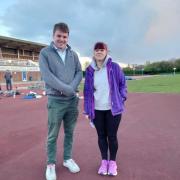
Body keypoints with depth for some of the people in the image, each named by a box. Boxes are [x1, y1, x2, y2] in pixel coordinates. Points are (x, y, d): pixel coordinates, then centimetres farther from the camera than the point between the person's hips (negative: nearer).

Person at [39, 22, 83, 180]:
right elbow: (47, 76, -15)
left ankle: (68, 159, 32)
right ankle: (51, 164, 22)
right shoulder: (45, 53, -4)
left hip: (72, 99, 4)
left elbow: (79, 73, 5)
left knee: (69, 132, 15)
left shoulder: (73, 54, 8)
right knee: (53, 135, 5)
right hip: (56, 100, -4)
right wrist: (68, 89, -16)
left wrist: (72, 88, -14)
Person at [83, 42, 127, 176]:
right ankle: (104, 161, 29)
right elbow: (87, 91, 4)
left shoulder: (114, 67, -5)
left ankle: (112, 162, 26)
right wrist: (87, 110, 2)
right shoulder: (90, 70, 2)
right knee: (101, 136, 12)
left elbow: (122, 84, 3)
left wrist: (121, 100, -4)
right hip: (97, 110, 2)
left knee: (112, 136, 6)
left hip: (113, 109, -2)